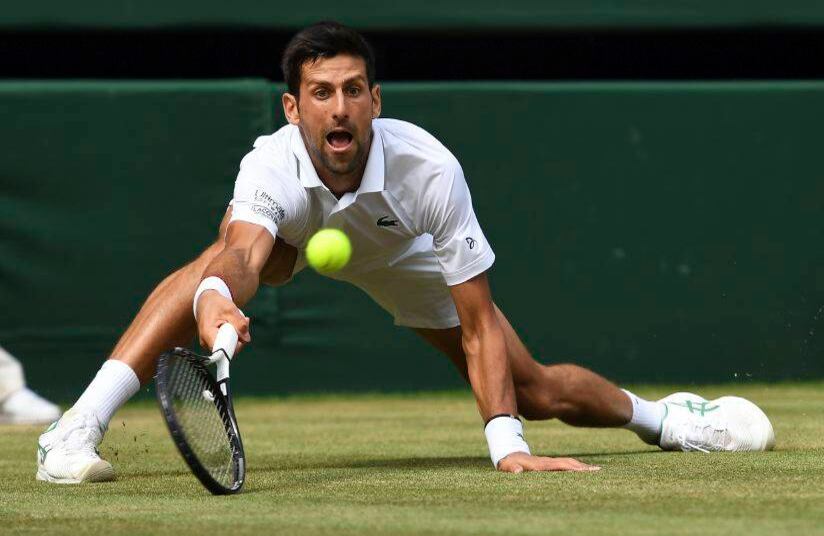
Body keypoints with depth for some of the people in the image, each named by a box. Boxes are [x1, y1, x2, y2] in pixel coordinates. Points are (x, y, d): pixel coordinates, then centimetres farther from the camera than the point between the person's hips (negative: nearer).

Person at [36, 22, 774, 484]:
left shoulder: (429, 169, -38)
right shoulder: (271, 167, -40)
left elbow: (478, 324, -34)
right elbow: (240, 255, -61)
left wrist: (507, 444, -42)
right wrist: (215, 303, -86)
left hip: (400, 257, 1)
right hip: (293, 237, -1)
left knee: (534, 390, -3)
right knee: (224, 259, -36)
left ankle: (661, 414, 31)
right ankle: (77, 430, -37)